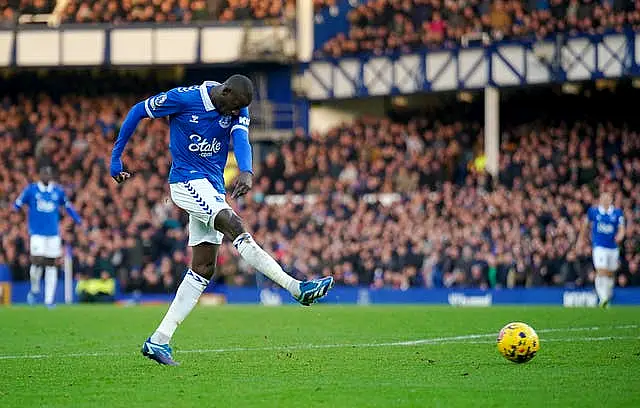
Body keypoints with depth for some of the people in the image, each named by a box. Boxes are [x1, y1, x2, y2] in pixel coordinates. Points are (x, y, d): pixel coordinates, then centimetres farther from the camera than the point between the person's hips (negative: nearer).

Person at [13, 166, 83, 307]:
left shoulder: (58, 191, 7)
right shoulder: (31, 189, 0)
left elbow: (67, 206, 19)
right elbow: (17, 204, 5)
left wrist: (78, 221, 15)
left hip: (53, 233, 3)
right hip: (36, 233, -3)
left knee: (51, 265, 3)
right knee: (37, 261, -13)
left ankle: (49, 300, 6)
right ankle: (34, 290, 15)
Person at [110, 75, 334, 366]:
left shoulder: (239, 110, 2)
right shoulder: (184, 98, -11)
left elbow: (241, 139, -17)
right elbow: (138, 112, -1)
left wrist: (246, 171, -39)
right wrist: (115, 158, 1)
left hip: (213, 189, 7)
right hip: (187, 181, -7)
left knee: (203, 270, 2)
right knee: (236, 228, -26)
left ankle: (159, 341, 4)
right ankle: (297, 289, -37)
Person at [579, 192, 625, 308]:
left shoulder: (617, 213, 3)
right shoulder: (593, 211, 1)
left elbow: (621, 228, -3)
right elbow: (585, 224, 15)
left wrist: (620, 235, -25)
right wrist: (581, 239, 21)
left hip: (613, 248, 3)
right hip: (599, 246, -3)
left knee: (610, 274, 13)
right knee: (601, 272, -19)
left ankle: (607, 298, 32)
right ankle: (603, 298, -23)